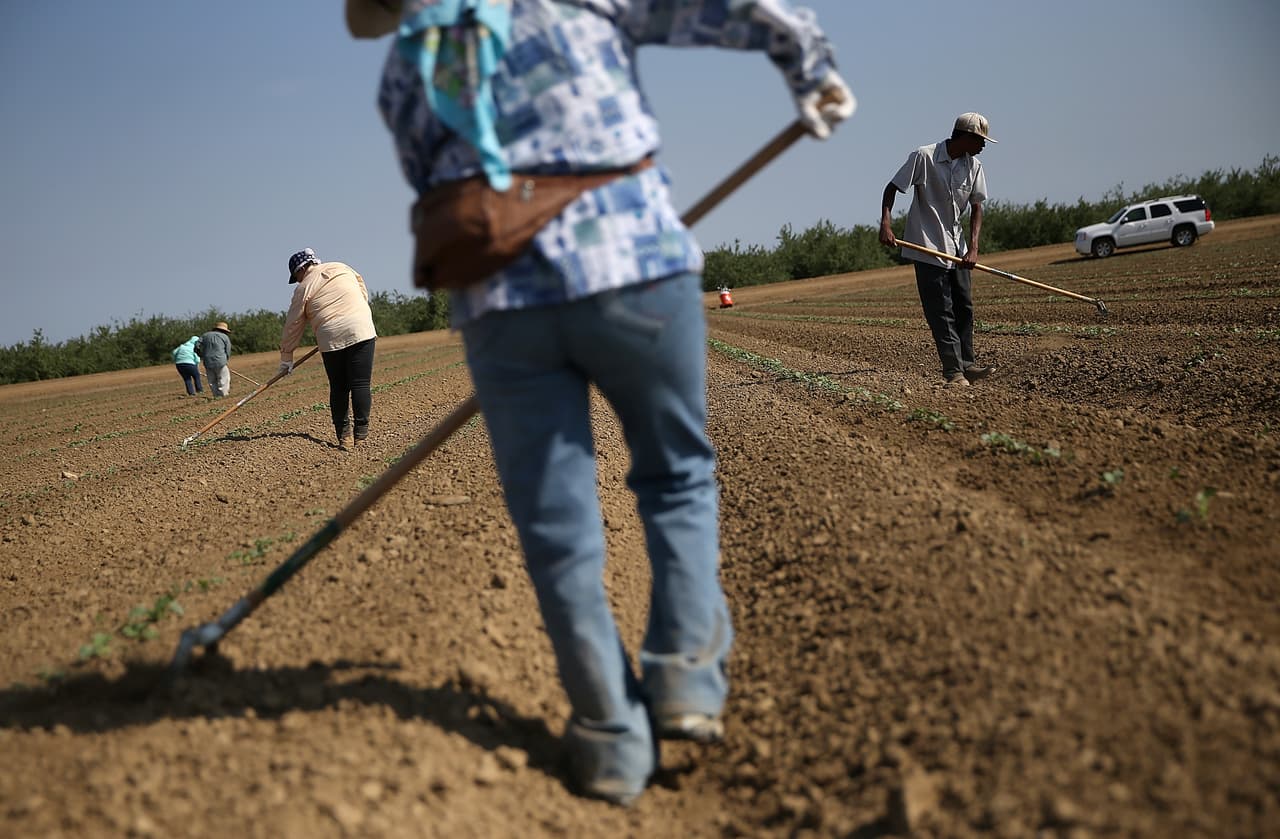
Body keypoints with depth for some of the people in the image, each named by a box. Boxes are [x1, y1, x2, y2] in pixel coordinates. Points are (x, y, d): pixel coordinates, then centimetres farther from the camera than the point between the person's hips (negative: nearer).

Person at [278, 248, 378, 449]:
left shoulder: (304, 289, 7)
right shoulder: (342, 268, 15)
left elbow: (293, 326, 11)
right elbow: (364, 294, 25)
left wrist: (286, 357, 19)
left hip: (331, 339, -1)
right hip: (361, 331, 1)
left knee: (338, 389, 10)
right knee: (360, 385, -1)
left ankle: (343, 436, 8)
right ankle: (360, 435, -8)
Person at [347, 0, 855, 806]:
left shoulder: (403, 71, 18)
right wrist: (811, 65, 20)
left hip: (498, 299, 2)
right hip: (632, 265, -1)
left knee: (557, 528, 8)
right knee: (678, 476, 17)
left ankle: (613, 737, 11)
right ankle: (686, 670, 5)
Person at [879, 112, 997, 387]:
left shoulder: (973, 166, 2)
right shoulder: (923, 157, -14)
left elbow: (976, 208, 3)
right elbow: (892, 188, -9)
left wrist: (973, 248, -9)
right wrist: (885, 224, -23)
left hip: (956, 247, 7)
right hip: (927, 247, -6)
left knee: (964, 307, 8)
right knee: (940, 311, -7)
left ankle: (966, 364, 16)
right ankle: (953, 371, -6)